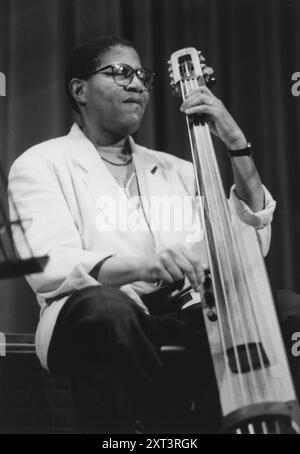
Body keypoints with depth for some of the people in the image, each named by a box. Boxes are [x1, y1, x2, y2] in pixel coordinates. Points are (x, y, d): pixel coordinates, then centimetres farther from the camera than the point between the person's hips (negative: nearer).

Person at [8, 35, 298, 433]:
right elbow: (48, 265, -13)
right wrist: (141, 266, -32)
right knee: (107, 308, -39)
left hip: (183, 318, 5)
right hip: (99, 318, -4)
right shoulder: (42, 163, 6)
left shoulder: (173, 169, 24)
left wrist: (236, 144, 4)